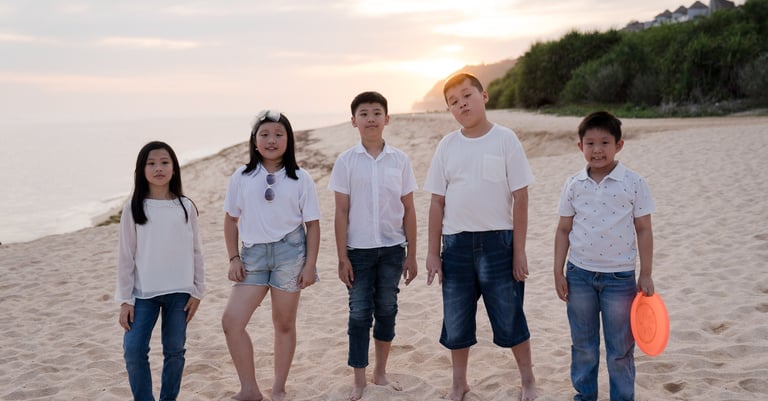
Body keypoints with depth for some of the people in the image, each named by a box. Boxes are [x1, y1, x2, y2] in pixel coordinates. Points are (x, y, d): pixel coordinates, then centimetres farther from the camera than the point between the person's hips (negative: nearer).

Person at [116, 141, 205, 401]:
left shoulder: (186, 207, 1)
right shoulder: (134, 208, -2)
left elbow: (195, 252, 6)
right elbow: (126, 256, 0)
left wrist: (197, 292, 4)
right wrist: (125, 300, -3)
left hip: (179, 292, 1)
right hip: (143, 293, -1)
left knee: (175, 350, 7)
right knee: (133, 350, -7)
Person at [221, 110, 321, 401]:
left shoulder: (300, 179, -1)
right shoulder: (242, 177, 4)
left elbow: (312, 224, 0)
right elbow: (231, 219, 10)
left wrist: (310, 265, -5)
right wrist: (234, 258, 3)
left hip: (289, 251, -2)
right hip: (253, 253, 2)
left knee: (284, 324, 7)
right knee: (231, 320, -8)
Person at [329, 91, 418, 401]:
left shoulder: (399, 160, 1)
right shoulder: (346, 161, -2)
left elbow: (409, 210, 4)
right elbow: (341, 213, -2)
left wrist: (411, 255, 3)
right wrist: (342, 258, -5)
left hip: (392, 248, 2)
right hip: (359, 249, -1)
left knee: (386, 311, 9)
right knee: (359, 313, 2)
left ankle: (381, 373, 24)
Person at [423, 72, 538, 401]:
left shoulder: (504, 139, -5)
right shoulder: (448, 145, 3)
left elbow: (520, 197, -5)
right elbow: (437, 202, 6)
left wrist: (519, 250, -7)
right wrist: (432, 251, 4)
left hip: (497, 241, -3)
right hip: (456, 243, 3)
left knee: (509, 317, 7)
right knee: (456, 321, 12)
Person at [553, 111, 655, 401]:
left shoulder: (633, 183, -6)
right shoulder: (573, 185, 0)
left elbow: (643, 230, -2)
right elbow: (563, 230, 6)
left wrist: (646, 274, -4)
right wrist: (558, 272, 3)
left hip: (619, 276, -2)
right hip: (579, 274, 2)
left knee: (620, 349, 7)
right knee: (582, 345, 14)